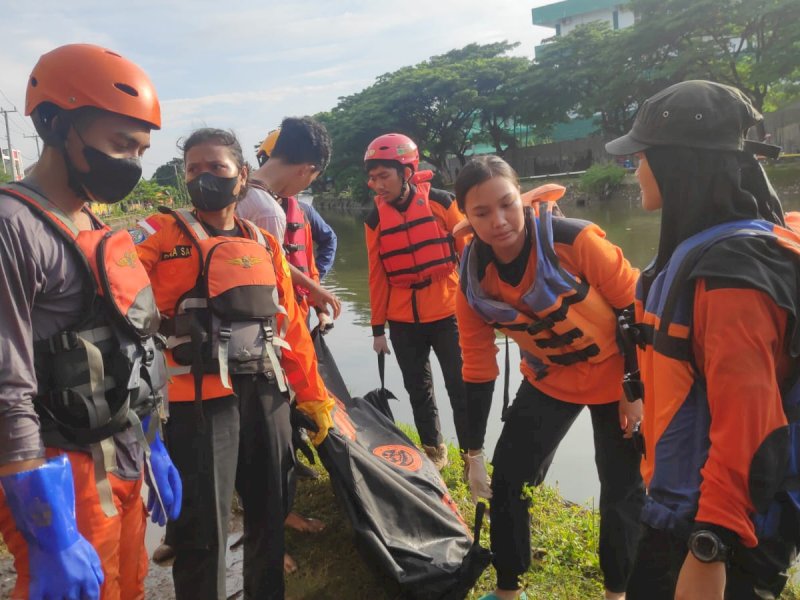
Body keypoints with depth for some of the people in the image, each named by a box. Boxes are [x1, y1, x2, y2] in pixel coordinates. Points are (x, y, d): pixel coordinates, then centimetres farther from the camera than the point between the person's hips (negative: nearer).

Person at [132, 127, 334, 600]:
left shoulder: (265, 244, 13)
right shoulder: (161, 234, 0)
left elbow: (290, 326, 14)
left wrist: (315, 396, 14)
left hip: (266, 393, 5)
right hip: (200, 398, -5)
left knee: (270, 511, 17)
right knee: (203, 526, 2)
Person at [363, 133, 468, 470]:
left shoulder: (441, 203, -7)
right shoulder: (375, 219, 0)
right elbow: (377, 276, 4)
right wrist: (378, 327, 5)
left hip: (447, 313, -2)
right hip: (403, 321, 3)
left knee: (461, 388, 5)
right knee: (418, 390, 13)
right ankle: (433, 450, 30)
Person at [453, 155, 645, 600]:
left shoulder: (575, 240, -29)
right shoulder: (474, 280, -17)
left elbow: (636, 308, -16)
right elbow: (478, 369, -8)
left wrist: (638, 389, -13)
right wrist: (474, 452, -5)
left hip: (616, 379, -3)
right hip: (548, 382, 3)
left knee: (623, 490, 6)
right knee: (508, 479, 1)